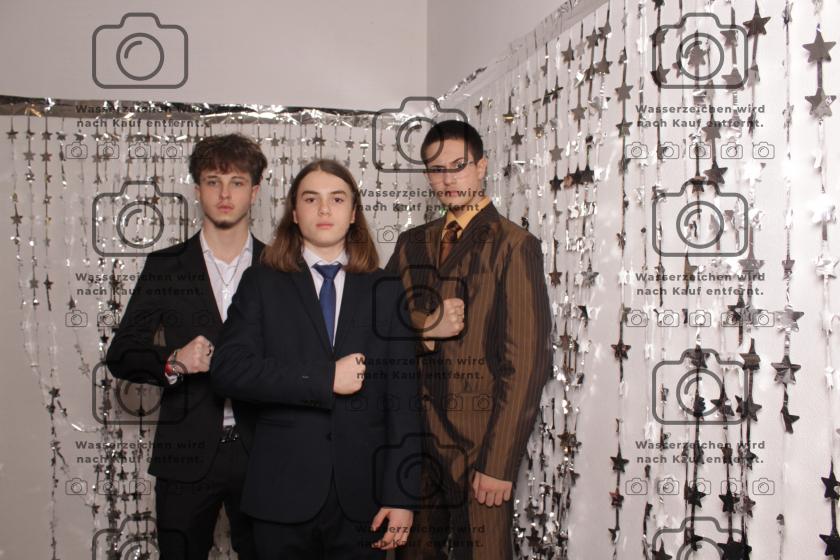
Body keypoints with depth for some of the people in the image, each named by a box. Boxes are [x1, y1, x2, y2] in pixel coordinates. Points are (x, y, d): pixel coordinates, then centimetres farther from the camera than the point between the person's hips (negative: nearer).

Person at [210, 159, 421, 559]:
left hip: (362, 497, 1)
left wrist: (402, 495, -6)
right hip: (282, 494, 0)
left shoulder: (385, 292, 5)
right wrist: (325, 379, -15)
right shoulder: (262, 284, 4)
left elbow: (403, 398, 0)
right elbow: (228, 369, -8)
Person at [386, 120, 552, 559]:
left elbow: (526, 361, -13)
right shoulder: (412, 244, 11)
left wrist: (499, 461, -16)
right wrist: (423, 324, -12)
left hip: (478, 441, -5)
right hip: (415, 437, 5)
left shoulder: (513, 246, -7)